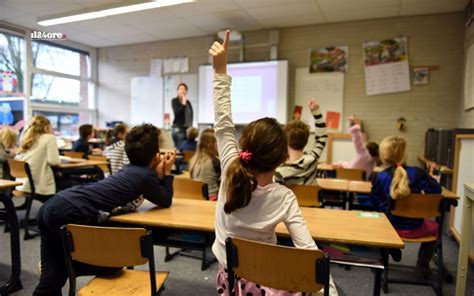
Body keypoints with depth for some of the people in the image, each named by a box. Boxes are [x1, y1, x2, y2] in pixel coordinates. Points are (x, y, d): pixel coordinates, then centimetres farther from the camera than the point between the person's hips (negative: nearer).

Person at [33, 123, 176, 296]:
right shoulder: (146, 175, -3)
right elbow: (166, 201, 12)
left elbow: (152, 193, 32)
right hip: (71, 214, -9)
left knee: (53, 277, 17)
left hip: (52, 206, 9)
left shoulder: (132, 170, 21)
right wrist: (167, 173, 18)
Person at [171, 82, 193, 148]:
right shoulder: (174, 101, 1)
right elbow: (177, 113, -12)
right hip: (178, 128, -5)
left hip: (187, 128, 5)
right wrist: (183, 104, -13)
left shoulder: (188, 102, 13)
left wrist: (190, 126, 10)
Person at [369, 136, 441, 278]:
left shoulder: (379, 177, -14)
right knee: (434, 227, 34)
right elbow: (436, 190, -10)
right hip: (414, 228, 0)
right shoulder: (417, 173, -14)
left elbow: (374, 201, -8)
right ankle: (422, 266, 36)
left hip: (390, 227, 0)